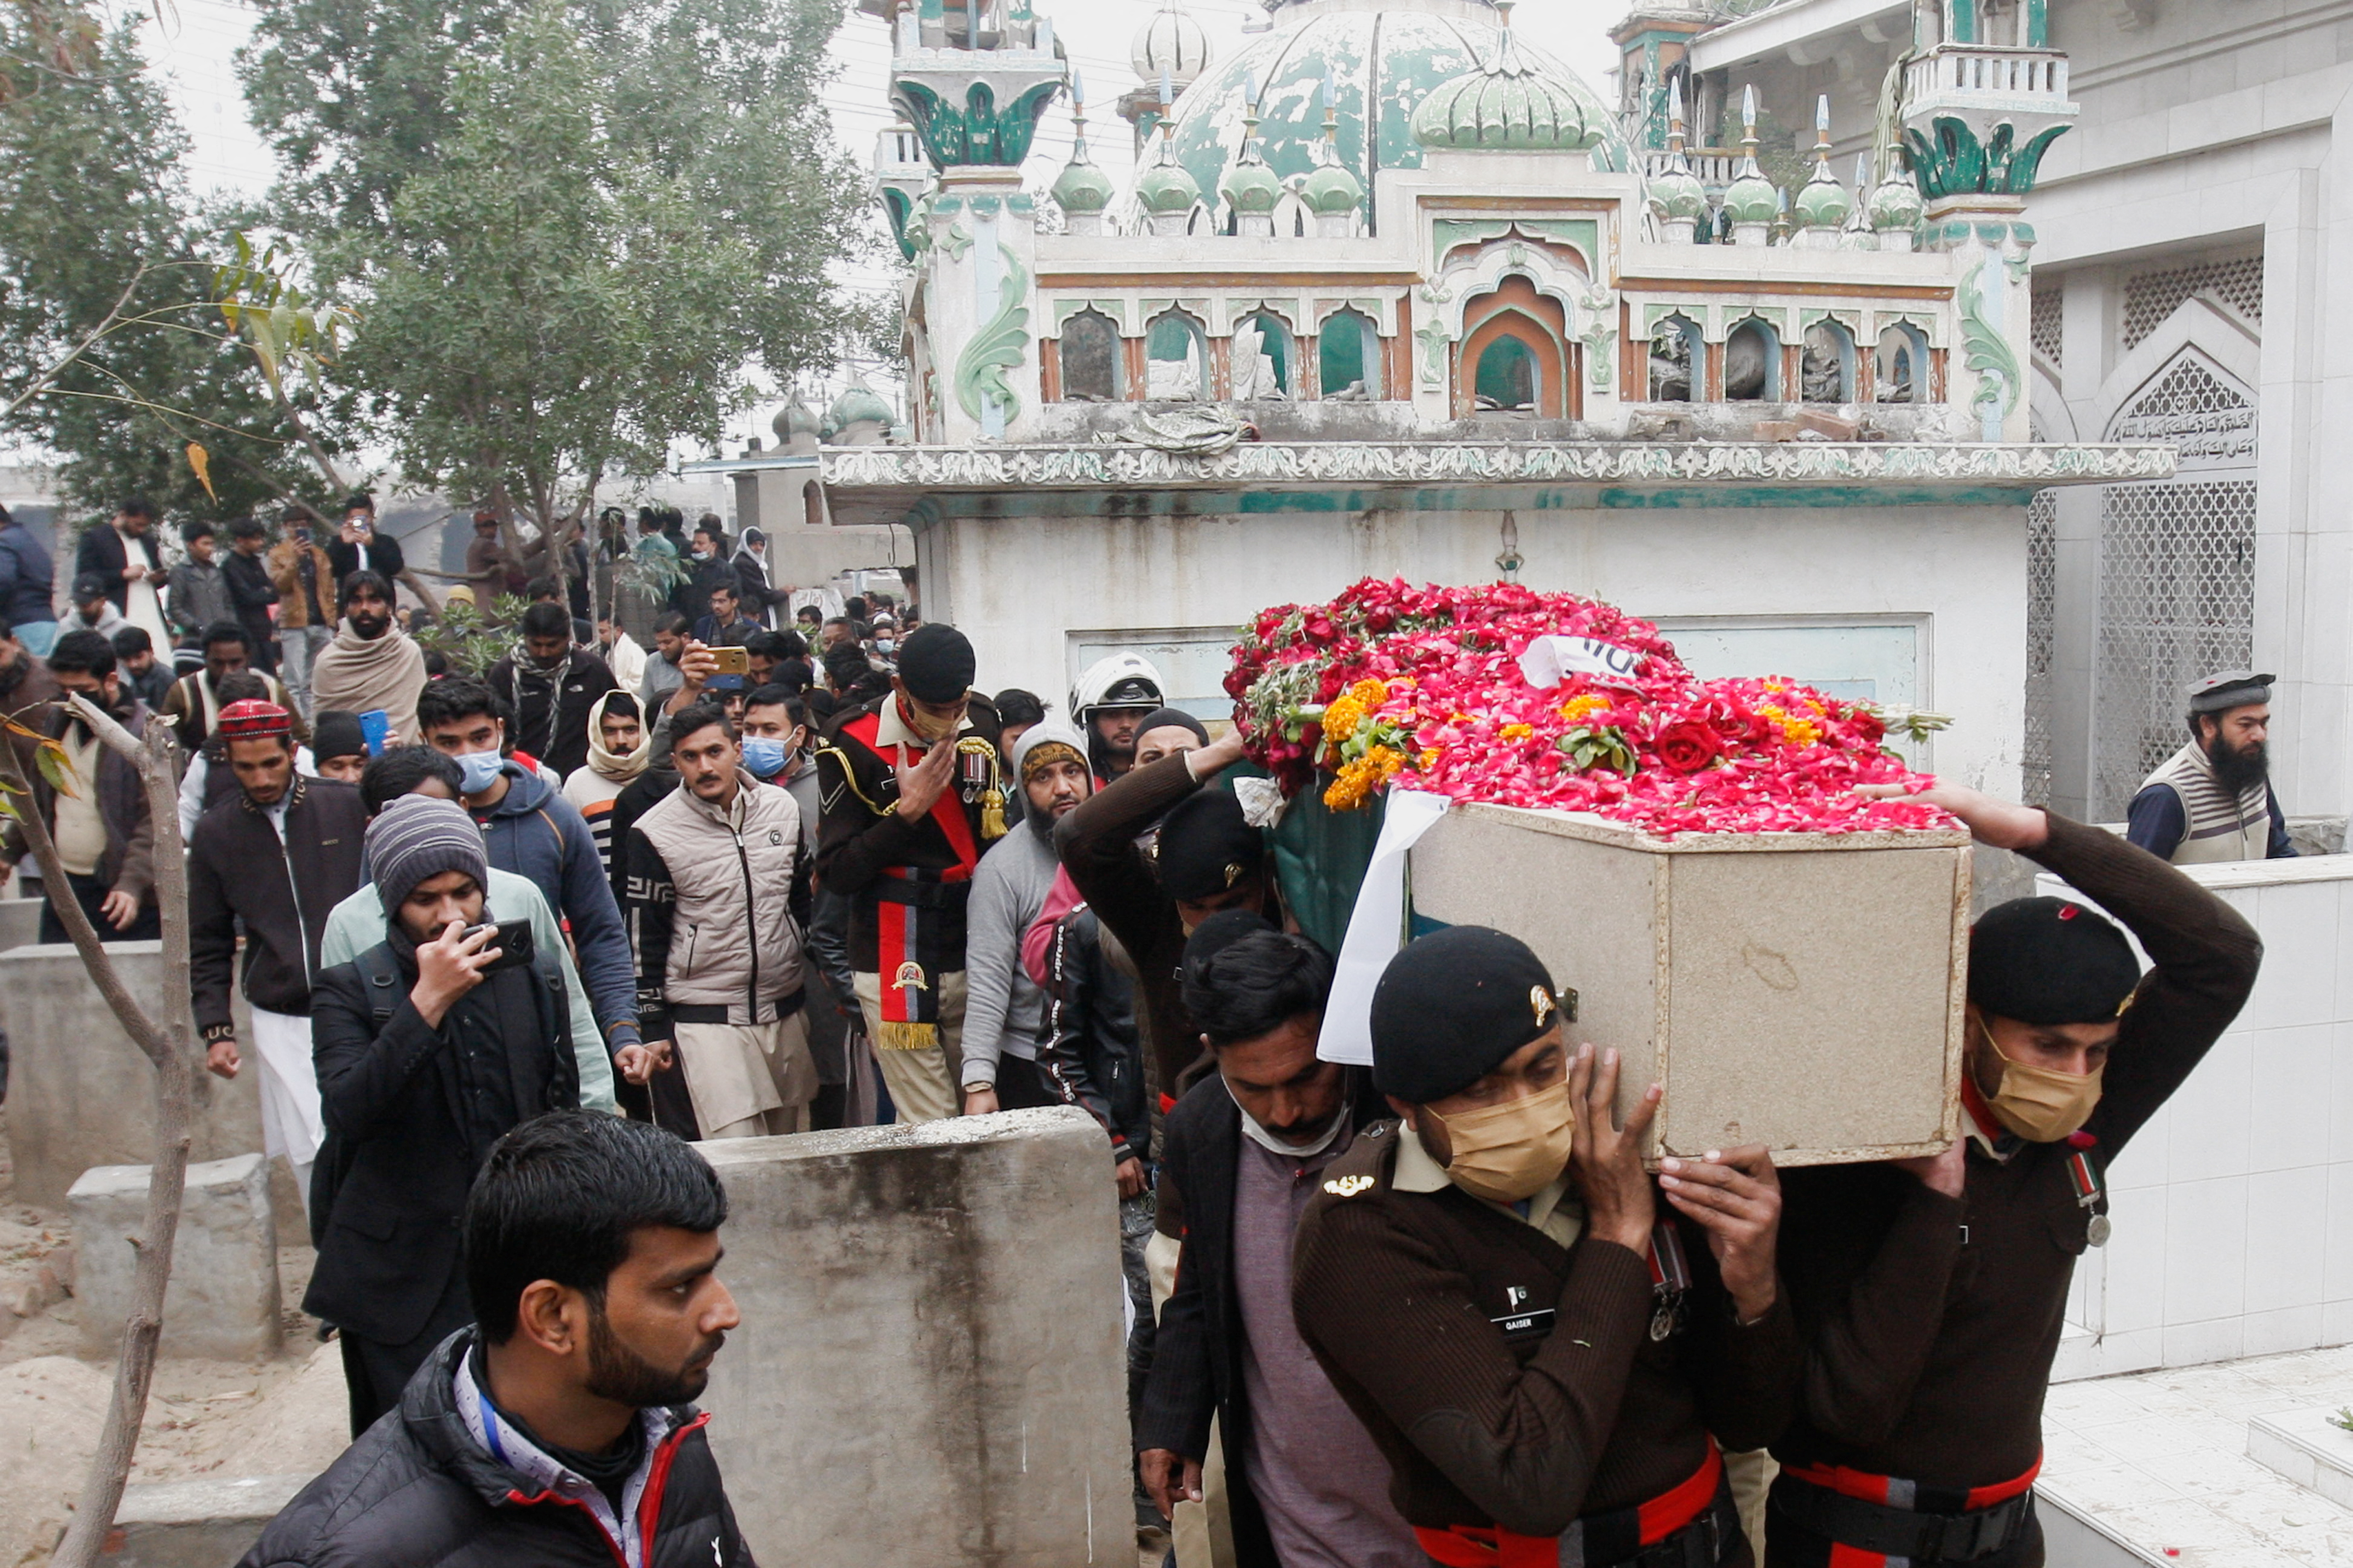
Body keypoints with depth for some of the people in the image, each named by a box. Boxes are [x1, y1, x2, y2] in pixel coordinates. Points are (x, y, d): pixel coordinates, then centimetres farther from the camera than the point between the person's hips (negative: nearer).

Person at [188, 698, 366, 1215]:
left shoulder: (349, 807, 0)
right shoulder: (215, 834, 7)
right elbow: (208, 946, 12)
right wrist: (216, 1028, 3)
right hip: (280, 1022, 2)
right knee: (310, 1152, 0)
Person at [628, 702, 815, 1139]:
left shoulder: (782, 808, 4)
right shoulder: (655, 834, -7)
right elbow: (644, 942, -2)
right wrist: (652, 1030, -3)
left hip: (786, 1009, 4)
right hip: (707, 1019, -4)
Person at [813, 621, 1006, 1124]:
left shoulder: (984, 723, 6)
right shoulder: (854, 745, -9)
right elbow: (836, 872, -9)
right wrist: (907, 811, -18)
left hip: (976, 955, 5)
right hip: (895, 965, -4)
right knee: (929, 1128, -5)